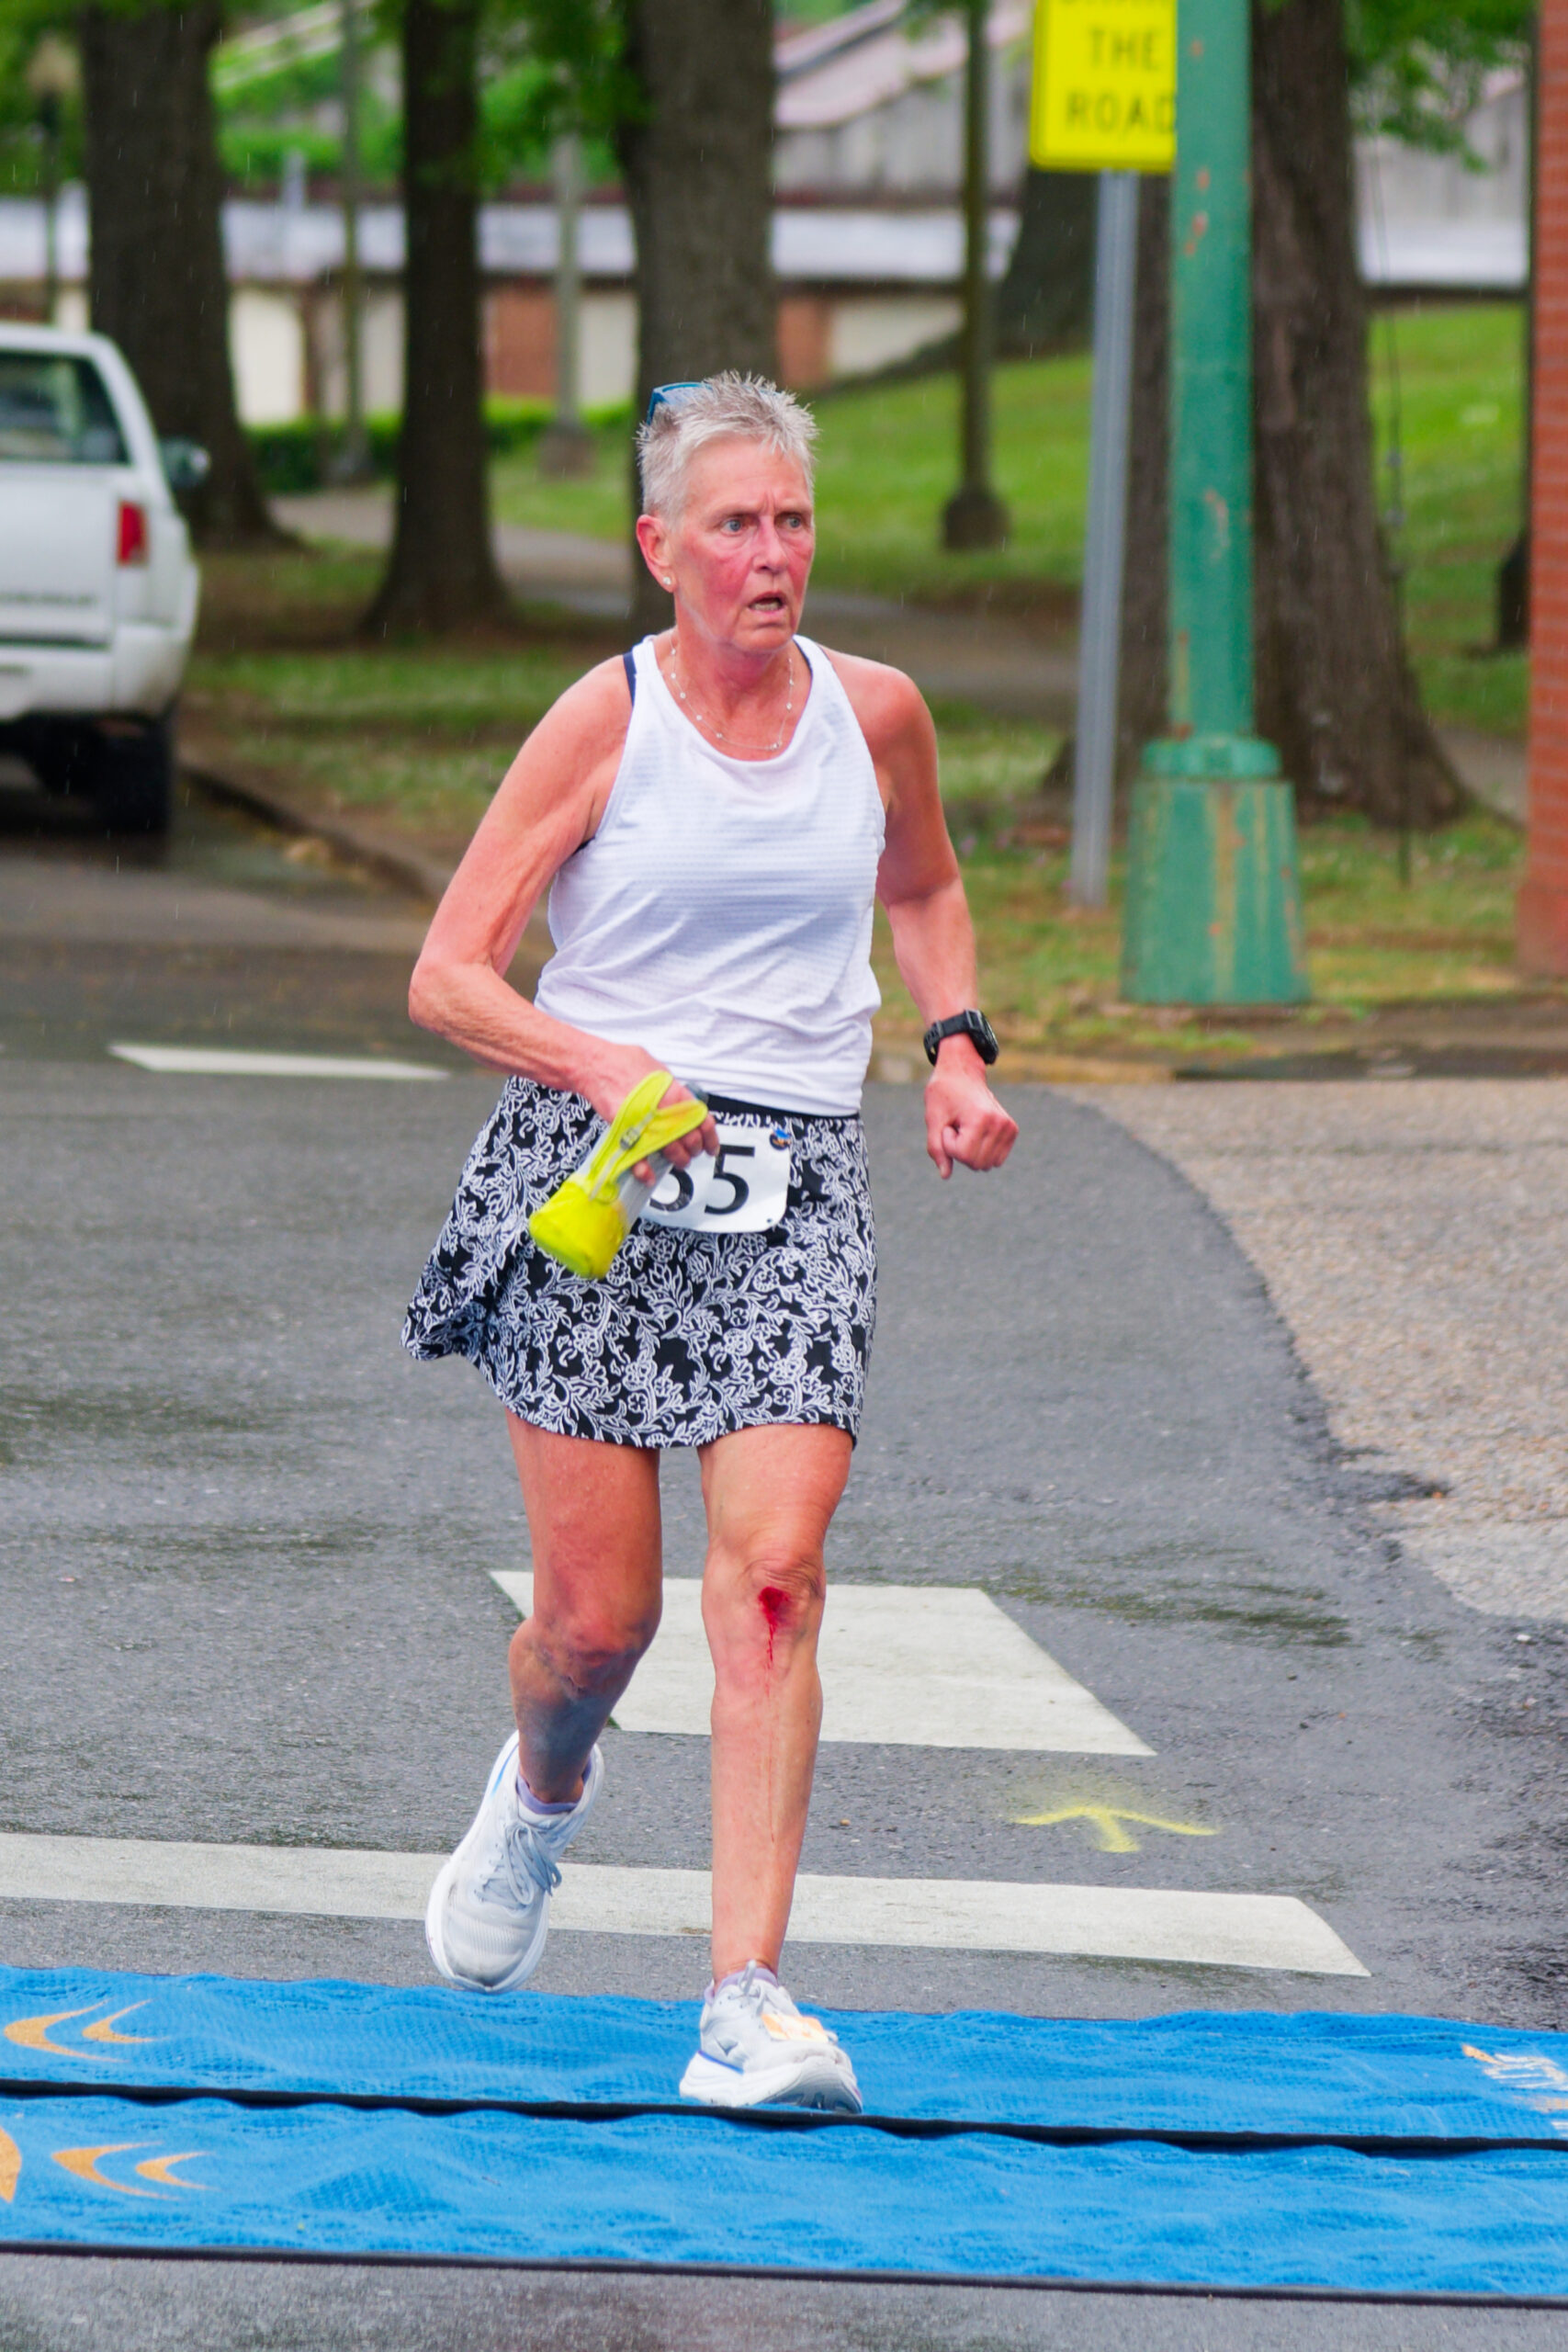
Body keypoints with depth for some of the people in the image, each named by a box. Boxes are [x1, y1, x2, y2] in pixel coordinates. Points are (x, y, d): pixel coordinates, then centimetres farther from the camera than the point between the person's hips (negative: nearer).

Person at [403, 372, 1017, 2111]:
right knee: (597, 1611, -1)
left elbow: (924, 890, 26)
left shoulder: (876, 714, 5)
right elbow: (447, 976, -5)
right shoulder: (606, 721, -5)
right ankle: (543, 1793, 37)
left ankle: (746, 2003, -18)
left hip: (793, 1189, 2)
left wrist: (956, 1049, 9)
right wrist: (606, 1068, -22)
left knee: (772, 1575, -14)